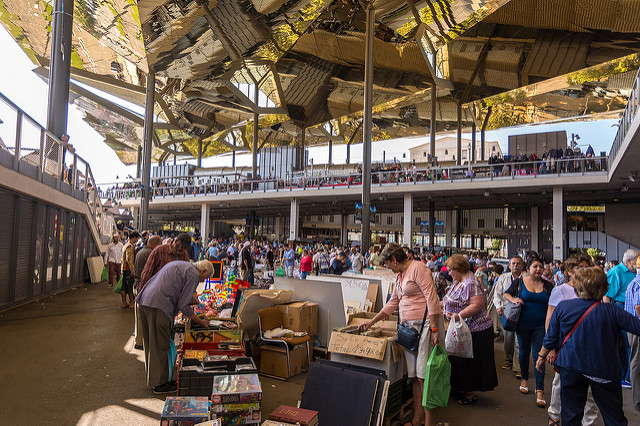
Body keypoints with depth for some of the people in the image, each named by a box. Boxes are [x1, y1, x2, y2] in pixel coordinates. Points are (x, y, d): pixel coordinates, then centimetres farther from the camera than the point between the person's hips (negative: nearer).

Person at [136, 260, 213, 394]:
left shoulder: (179, 265, 25)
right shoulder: (194, 274, -4)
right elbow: (183, 305, -7)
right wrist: (199, 321, 4)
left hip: (145, 300, 10)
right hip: (158, 306, -10)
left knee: (151, 344, 19)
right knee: (160, 346, 1)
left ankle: (152, 378, 31)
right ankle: (159, 384, 10)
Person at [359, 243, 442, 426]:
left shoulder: (417, 268, -10)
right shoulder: (399, 275, 18)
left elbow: (431, 298, -16)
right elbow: (392, 303, 25)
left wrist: (434, 329, -19)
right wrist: (371, 321, 26)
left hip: (425, 324, -8)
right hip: (409, 326, 8)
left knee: (424, 375, -6)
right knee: (415, 375, 10)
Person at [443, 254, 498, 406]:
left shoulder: (471, 283, -21)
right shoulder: (458, 282, 10)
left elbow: (478, 305, -29)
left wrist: (459, 316, -34)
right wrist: (443, 303, 13)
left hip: (475, 330, -10)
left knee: (470, 362, 2)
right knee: (459, 359, 19)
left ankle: (470, 393, 15)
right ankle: (461, 387, 33)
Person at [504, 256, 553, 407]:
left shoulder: (548, 285, 2)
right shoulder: (519, 282, -1)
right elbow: (506, 293, 11)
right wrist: (513, 300, -10)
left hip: (540, 325, 0)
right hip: (523, 324, 0)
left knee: (538, 356, -2)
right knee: (524, 352, 14)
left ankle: (539, 390, 4)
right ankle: (524, 379, 36)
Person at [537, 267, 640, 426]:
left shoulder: (562, 307, -7)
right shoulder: (612, 311, -12)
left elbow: (551, 337, 0)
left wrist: (542, 355, 15)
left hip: (571, 368, 1)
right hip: (604, 370, 0)